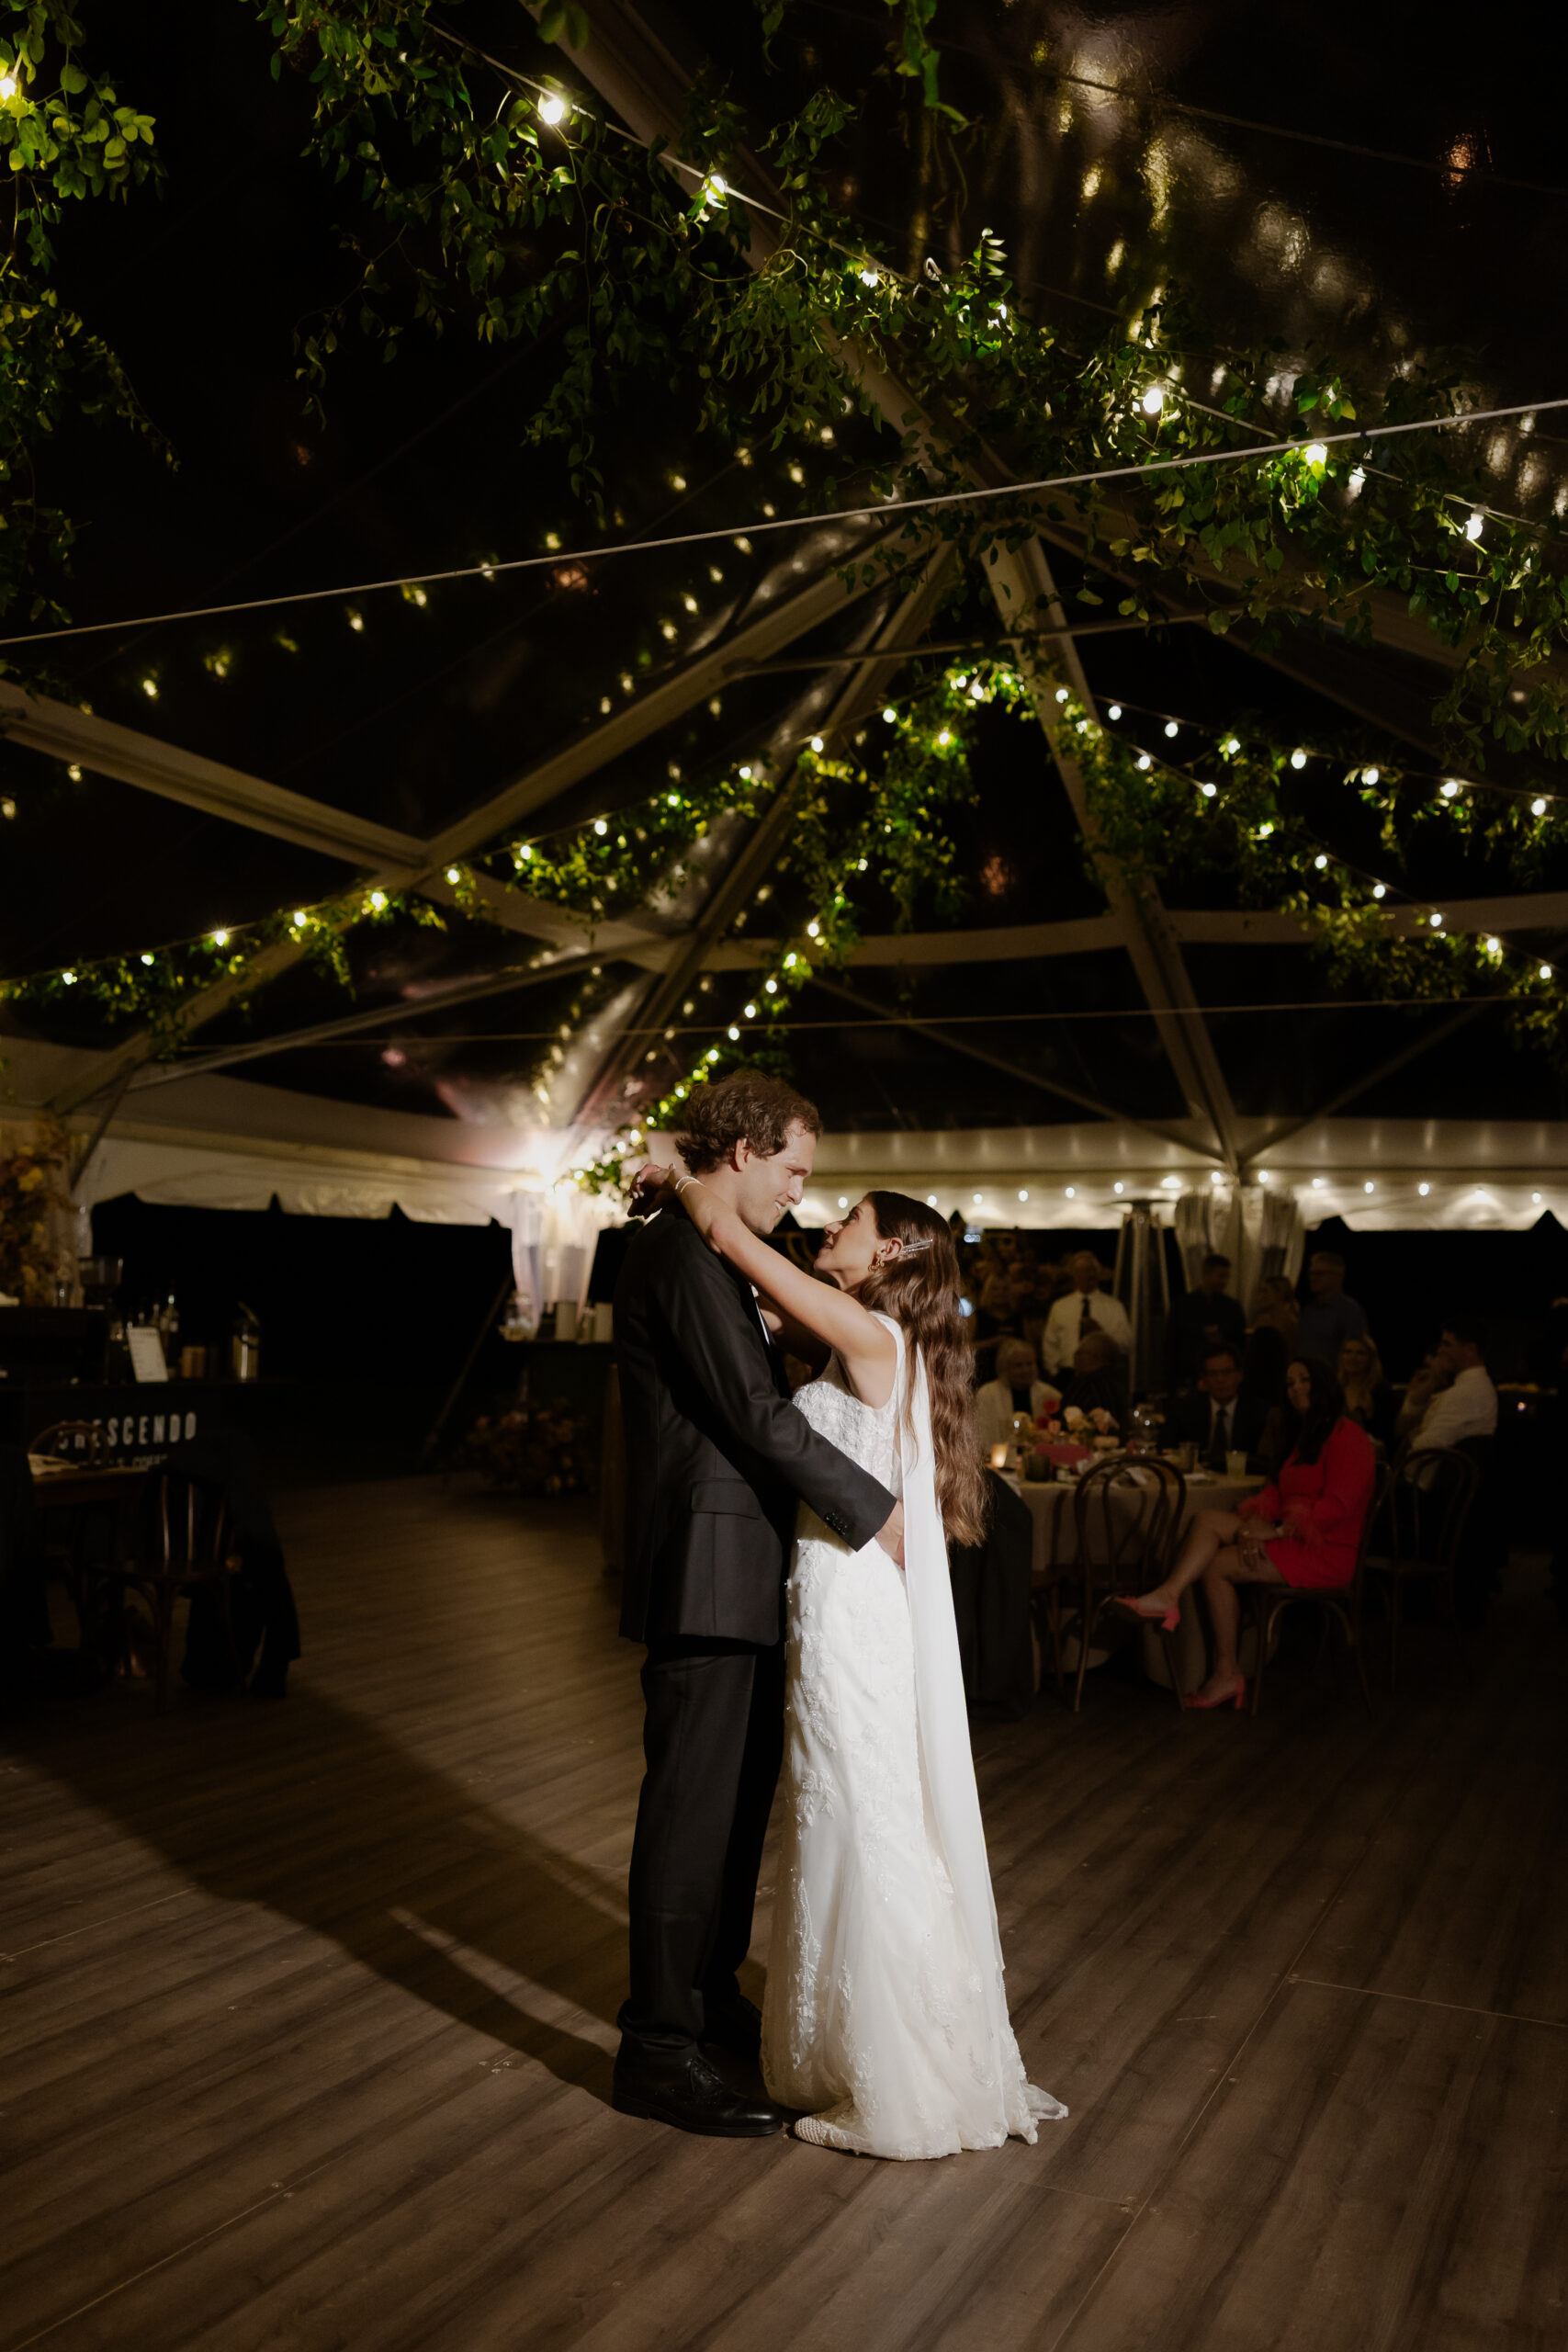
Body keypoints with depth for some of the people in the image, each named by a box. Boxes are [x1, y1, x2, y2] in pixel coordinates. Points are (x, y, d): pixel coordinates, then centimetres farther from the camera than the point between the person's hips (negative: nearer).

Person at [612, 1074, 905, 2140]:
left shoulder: (705, 1254, 17)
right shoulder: (681, 1253, -16)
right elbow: (757, 1413, -21)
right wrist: (874, 1508, -13)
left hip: (736, 1578, 10)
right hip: (707, 1575, -10)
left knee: (741, 1799, 19)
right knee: (692, 1808, -1)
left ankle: (711, 1992, 35)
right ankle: (658, 2049, 12)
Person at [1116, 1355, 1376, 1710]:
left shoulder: (1347, 1437, -7)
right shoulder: (1304, 1437, 23)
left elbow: (1337, 1505, -18)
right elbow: (1277, 1492, 14)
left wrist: (1278, 1530, -21)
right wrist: (1254, 1523, -8)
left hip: (1326, 1552, -8)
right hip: (1289, 1539, 8)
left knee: (1215, 1565, -19)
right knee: (1207, 1519, -14)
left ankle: (1226, 1674, -13)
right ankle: (1168, 1595, -32)